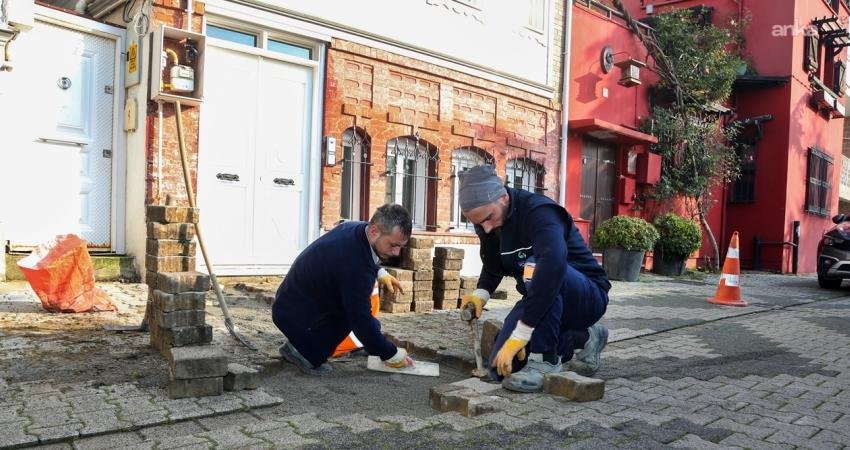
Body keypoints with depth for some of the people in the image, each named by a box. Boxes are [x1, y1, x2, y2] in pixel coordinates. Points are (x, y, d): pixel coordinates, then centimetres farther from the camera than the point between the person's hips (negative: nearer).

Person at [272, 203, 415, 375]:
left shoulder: (354, 228, -7)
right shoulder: (355, 265, -34)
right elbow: (361, 320, -26)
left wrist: (380, 273, 4)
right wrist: (391, 355, -15)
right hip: (294, 315, -10)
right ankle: (304, 351, -4)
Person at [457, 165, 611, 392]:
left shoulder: (538, 211, -28)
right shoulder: (487, 222, -3)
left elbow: (554, 264, -46)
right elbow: (493, 268, 13)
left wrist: (520, 333, -46)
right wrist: (480, 294, -8)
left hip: (588, 297, -8)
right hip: (540, 301, 8)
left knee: (535, 266, -37)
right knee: (502, 366, -7)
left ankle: (546, 359, -23)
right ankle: (583, 339, 11)